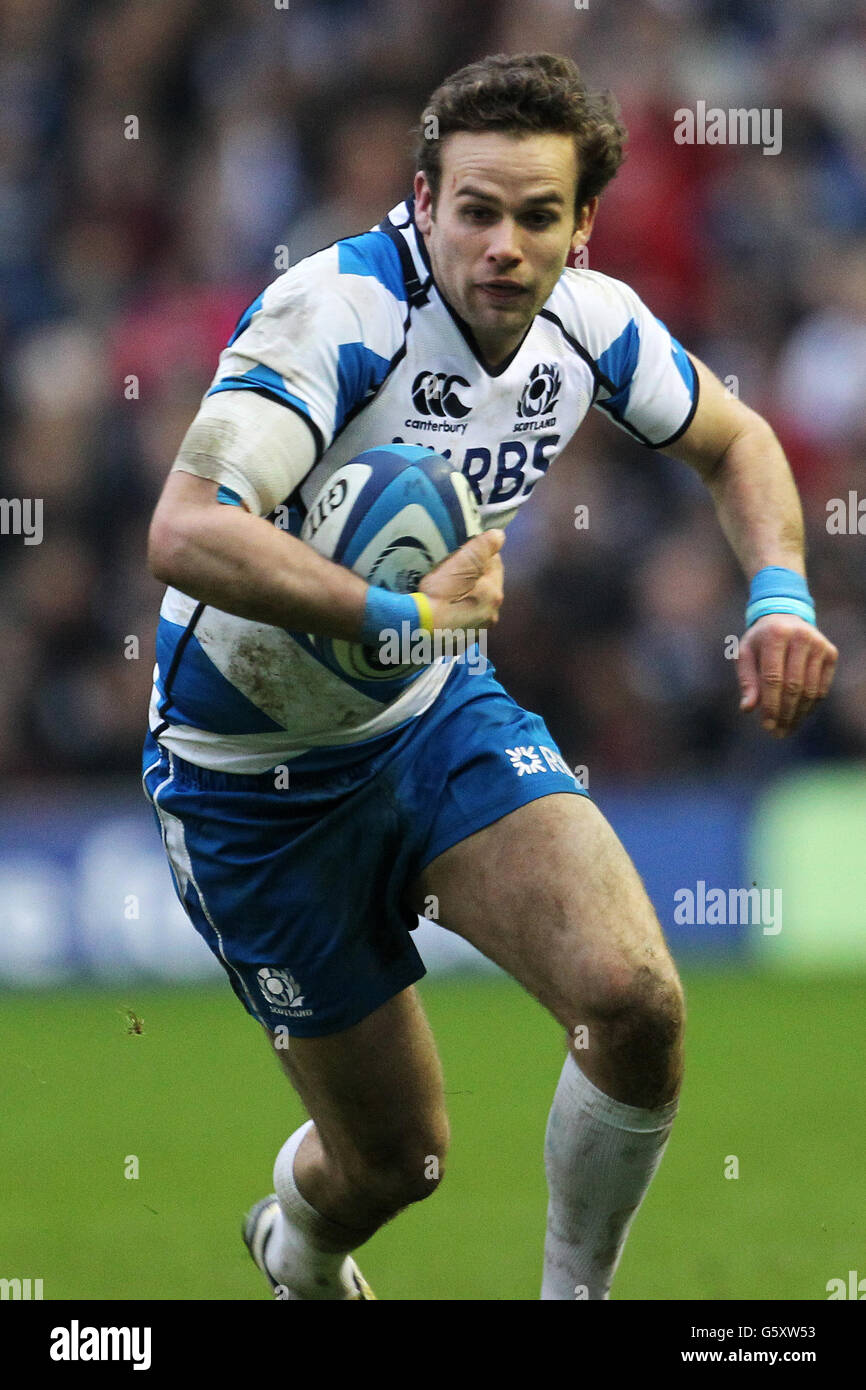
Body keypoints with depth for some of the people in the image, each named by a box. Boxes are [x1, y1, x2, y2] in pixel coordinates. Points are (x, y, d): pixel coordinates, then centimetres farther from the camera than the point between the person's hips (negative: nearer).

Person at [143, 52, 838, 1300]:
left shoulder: (587, 322, -9)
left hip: (437, 716, 5)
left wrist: (780, 594, -5)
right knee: (396, 1156, 6)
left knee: (635, 1000, -21)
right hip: (255, 767, -5)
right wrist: (405, 611, -44)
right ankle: (302, 1248, 46)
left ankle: (576, 1294, 5)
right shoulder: (335, 315, -30)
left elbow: (731, 439, 12)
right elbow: (184, 534, -43)